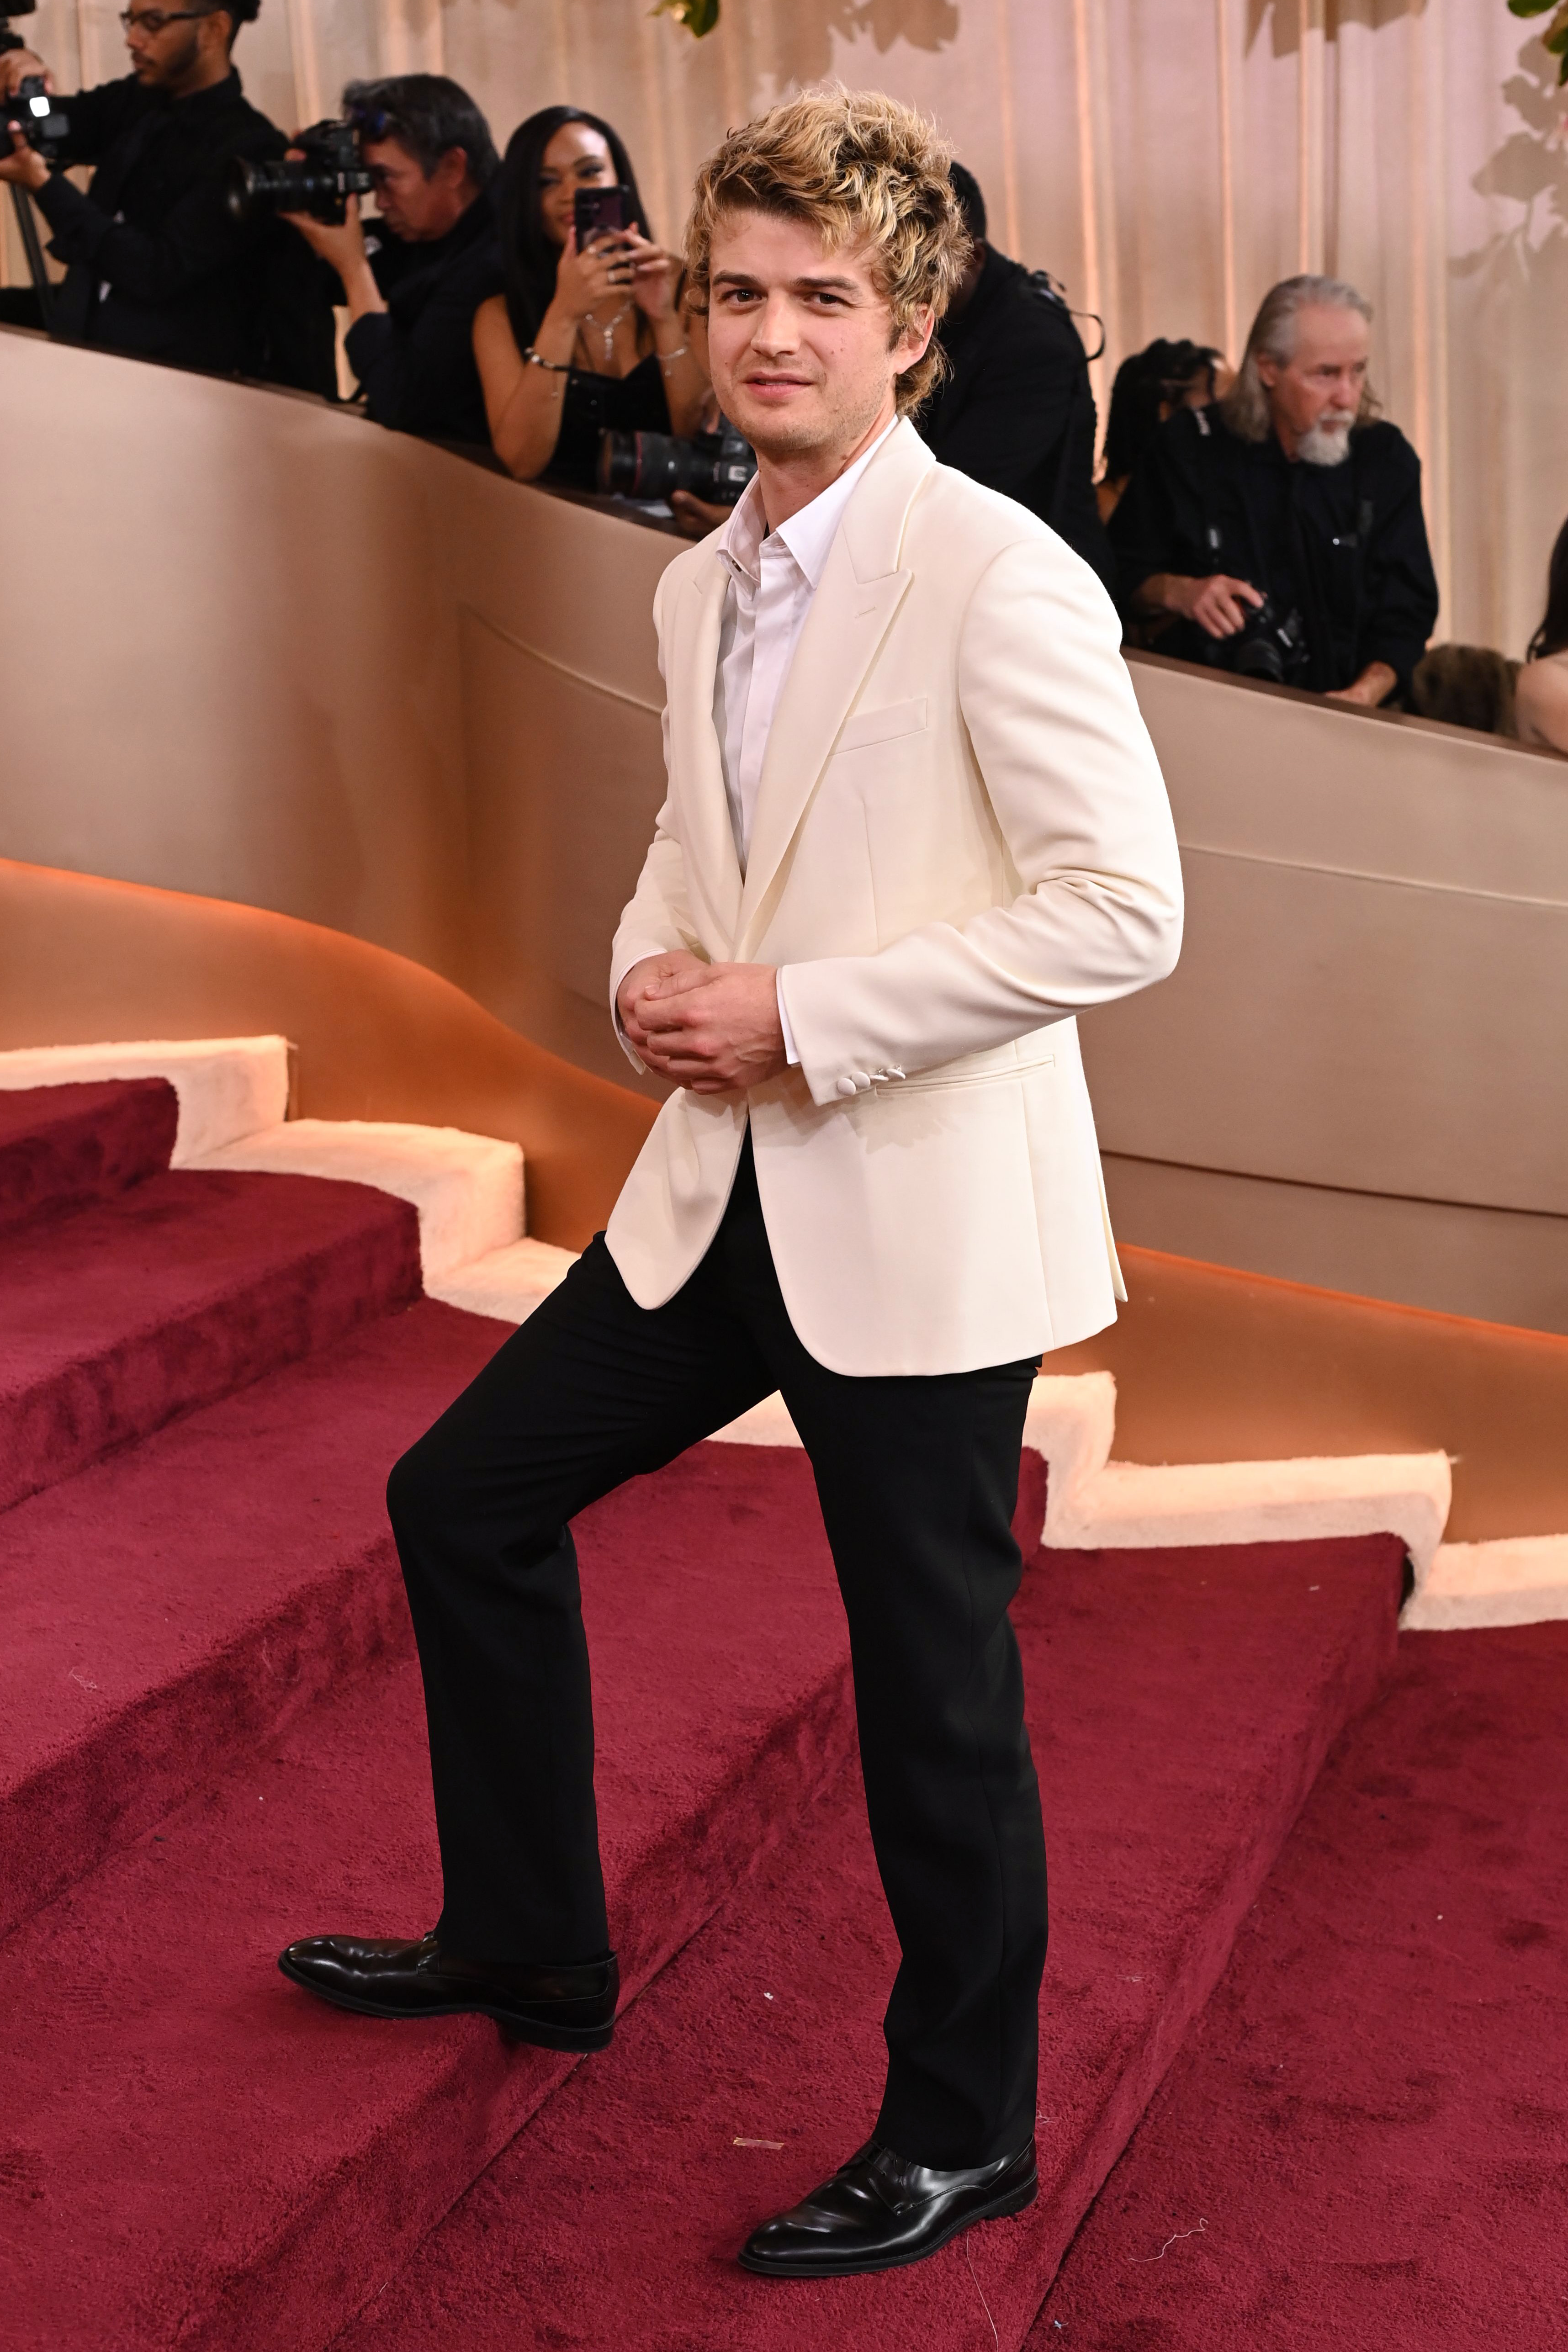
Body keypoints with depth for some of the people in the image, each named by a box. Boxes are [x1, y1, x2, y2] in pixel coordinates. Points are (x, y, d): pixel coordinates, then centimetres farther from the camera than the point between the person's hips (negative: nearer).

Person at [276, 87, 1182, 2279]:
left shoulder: (999, 576, -15)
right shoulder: (702, 586, 10)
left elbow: (1124, 909, -20)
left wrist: (798, 1010, -19)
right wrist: (653, 968, 0)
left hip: (924, 1215, -8)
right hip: (725, 1184, 8)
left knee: (933, 1678, 4)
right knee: (466, 1497, 16)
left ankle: (962, 2132, 27)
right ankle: (527, 1944, 37)